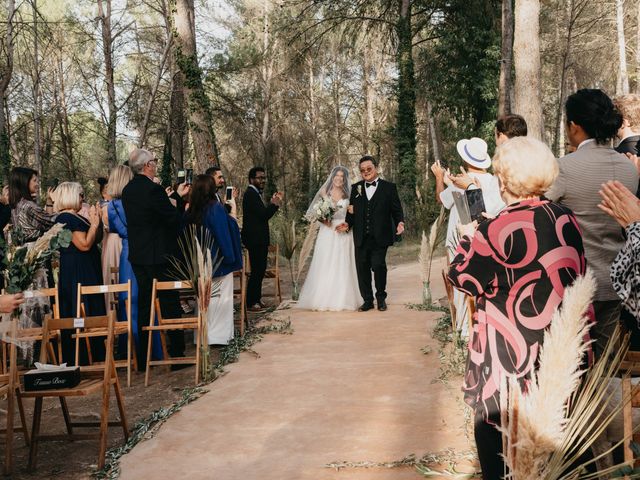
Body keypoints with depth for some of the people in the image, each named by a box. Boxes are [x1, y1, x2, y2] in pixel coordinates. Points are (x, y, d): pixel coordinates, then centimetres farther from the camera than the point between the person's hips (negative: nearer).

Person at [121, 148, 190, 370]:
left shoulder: (128, 190, 8)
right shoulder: (153, 189, -18)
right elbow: (174, 219, -15)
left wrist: (176, 196, 21)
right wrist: (182, 201, 4)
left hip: (137, 256, 8)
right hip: (159, 257, -8)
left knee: (144, 306, 14)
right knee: (170, 304, 2)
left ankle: (143, 359, 18)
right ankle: (177, 355, 8)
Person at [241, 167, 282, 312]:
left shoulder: (255, 193, 17)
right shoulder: (251, 194, -15)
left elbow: (263, 215, 16)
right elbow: (263, 215, -21)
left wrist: (273, 203, 8)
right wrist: (275, 203, -10)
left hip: (259, 239, 11)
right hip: (255, 239, -11)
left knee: (260, 270, 15)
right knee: (257, 270, -7)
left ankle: (256, 299, 24)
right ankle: (251, 303, -2)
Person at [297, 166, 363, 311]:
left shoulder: (348, 194, 7)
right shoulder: (324, 192, 5)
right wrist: (323, 220, -11)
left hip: (343, 234, 1)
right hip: (327, 233, -1)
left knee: (342, 266, 0)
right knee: (324, 266, -3)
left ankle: (341, 300, 7)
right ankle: (323, 300, 2)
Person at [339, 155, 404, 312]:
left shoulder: (389, 187, 5)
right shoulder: (356, 188, 13)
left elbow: (396, 209, 4)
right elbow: (352, 211, 14)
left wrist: (400, 222, -14)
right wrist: (348, 224, -3)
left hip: (380, 238, -3)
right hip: (361, 238, 3)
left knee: (378, 265, -11)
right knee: (362, 269, 4)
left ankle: (381, 298, 11)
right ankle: (367, 300, 17)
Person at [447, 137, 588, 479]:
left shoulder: (499, 229, -18)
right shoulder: (567, 220, 0)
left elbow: (463, 277, -9)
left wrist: (469, 237, 5)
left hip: (510, 354, -6)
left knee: (497, 433, 10)